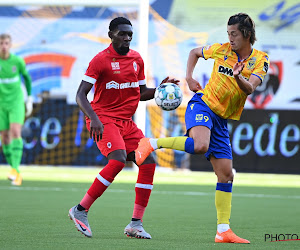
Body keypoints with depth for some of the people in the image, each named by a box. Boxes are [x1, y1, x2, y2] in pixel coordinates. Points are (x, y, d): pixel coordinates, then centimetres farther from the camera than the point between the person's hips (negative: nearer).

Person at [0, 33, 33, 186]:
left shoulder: (18, 61, -6)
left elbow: (27, 78, 10)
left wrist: (29, 99, 11)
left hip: (16, 102, -2)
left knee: (15, 132, -19)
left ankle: (15, 170, -24)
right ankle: (16, 173, 16)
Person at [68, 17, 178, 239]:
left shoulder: (137, 59, 11)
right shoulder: (101, 60, -9)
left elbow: (141, 94, 20)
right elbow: (81, 95, -13)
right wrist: (93, 118, -29)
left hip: (126, 121, 7)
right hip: (104, 119, -7)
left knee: (148, 162, -7)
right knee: (118, 160, -27)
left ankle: (136, 224, -3)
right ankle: (80, 211, -15)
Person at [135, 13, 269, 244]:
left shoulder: (261, 60, 0)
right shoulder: (222, 50, 0)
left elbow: (250, 88, -17)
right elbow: (195, 52, 19)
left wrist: (239, 78, -37)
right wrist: (189, 77, 5)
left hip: (221, 119, 3)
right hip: (202, 105, -3)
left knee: (226, 174, 1)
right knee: (200, 145, -37)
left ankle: (223, 231, 4)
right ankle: (152, 144, -23)